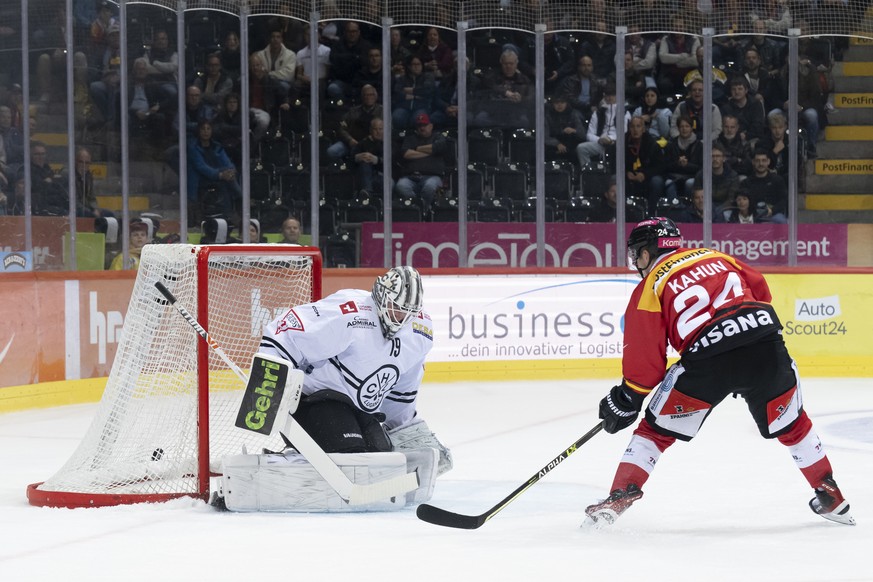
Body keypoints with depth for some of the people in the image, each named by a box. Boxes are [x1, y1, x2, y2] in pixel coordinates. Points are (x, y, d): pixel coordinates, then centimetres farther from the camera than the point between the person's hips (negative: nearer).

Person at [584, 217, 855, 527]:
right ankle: (831, 496, 30)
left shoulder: (650, 287, 12)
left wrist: (625, 401, 20)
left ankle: (621, 495, 4)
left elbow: (645, 360, 9)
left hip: (708, 360, -4)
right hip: (766, 345, 4)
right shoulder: (716, 257, 25)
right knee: (789, 424, 24)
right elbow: (761, 289, 24)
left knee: (658, 428, 12)